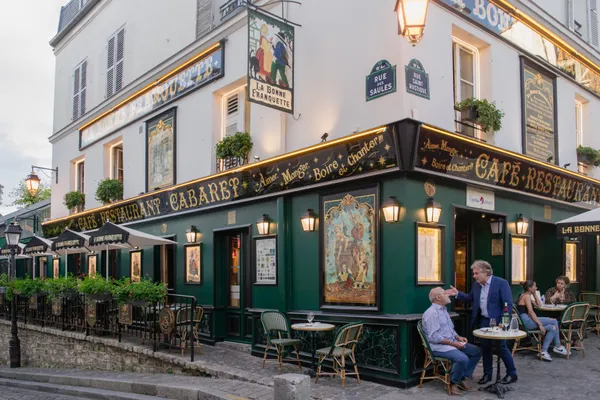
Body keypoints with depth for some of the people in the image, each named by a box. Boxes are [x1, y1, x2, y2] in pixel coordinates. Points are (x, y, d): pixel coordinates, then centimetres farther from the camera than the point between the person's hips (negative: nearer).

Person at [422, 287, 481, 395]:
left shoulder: (443, 310, 16)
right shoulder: (431, 313, -17)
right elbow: (434, 337, -23)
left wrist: (458, 337, 3)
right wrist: (452, 343, -21)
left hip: (452, 342, 10)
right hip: (439, 346, -10)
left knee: (476, 352, 2)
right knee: (462, 358, -30)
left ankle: (463, 378, 6)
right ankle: (453, 383, -7)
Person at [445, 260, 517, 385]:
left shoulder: (501, 283, -14)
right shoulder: (476, 285, 4)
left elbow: (508, 304, -16)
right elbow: (471, 298, 18)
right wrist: (457, 294, 4)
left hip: (498, 321, -6)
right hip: (484, 321, 6)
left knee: (502, 347, 1)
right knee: (485, 347, 11)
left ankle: (512, 374, 19)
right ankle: (487, 374, 24)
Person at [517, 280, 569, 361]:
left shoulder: (525, 296, 23)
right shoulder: (526, 296, -8)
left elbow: (539, 305, 26)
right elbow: (531, 312, -18)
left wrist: (534, 294, 18)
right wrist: (540, 324, -21)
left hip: (526, 322, 11)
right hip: (527, 321, -11)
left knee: (552, 328, 5)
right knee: (554, 321, -9)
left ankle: (544, 351, 3)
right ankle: (558, 346, 2)